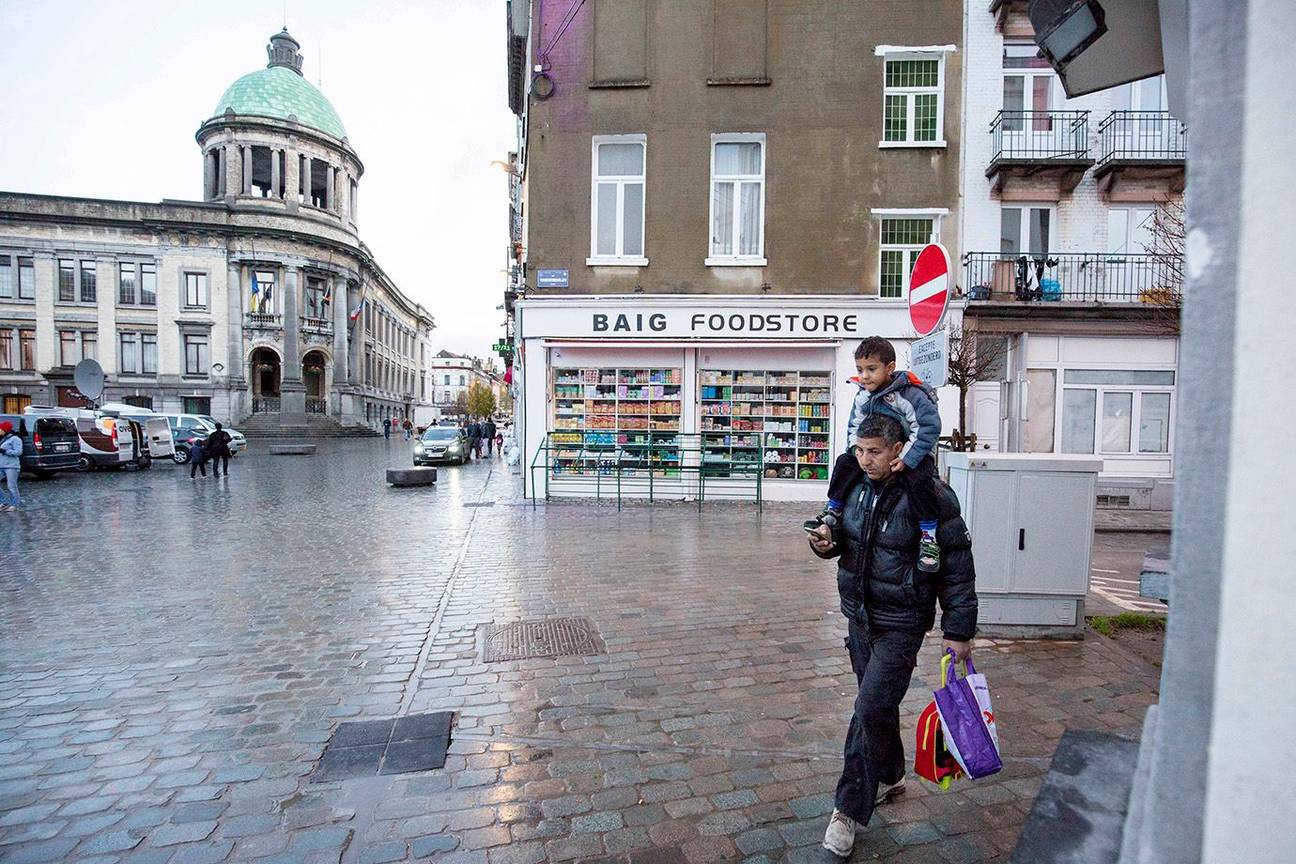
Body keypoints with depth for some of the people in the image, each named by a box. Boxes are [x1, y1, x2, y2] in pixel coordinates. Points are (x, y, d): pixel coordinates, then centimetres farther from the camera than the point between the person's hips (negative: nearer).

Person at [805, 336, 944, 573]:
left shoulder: (911, 394, -21)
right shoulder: (863, 396, -1)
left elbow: (929, 427, -23)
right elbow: (854, 426, 10)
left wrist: (906, 459, -26)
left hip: (913, 454, -6)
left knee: (920, 480, -32)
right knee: (844, 462, -9)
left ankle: (929, 538, -19)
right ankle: (832, 512, 3)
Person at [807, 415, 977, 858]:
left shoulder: (931, 497, -18)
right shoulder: (855, 484, -1)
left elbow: (957, 567, -11)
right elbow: (841, 533, 14)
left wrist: (958, 630, -9)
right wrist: (825, 540, -10)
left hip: (901, 624, -6)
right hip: (858, 614, 6)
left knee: (871, 708, -7)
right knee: (877, 703, 21)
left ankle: (850, 810, 9)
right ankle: (890, 777, 44)